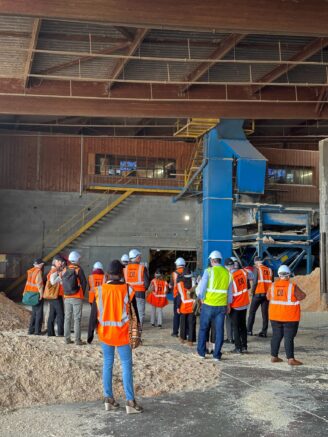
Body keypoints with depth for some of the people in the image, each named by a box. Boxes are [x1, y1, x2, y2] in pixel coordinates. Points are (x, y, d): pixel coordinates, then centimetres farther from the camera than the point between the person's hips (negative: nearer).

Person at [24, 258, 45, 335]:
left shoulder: (30, 271, 9)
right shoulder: (38, 271, -14)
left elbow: (28, 283, 9)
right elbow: (39, 283, -18)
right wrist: (41, 294, -13)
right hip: (37, 294, -8)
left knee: (34, 313, 16)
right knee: (39, 313, -2)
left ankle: (31, 330, 17)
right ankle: (37, 331, -3)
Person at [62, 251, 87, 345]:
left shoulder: (65, 270, 4)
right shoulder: (78, 270, -9)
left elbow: (63, 282, 8)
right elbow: (83, 282, -8)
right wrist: (82, 293, 6)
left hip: (67, 297, 5)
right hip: (77, 298, -5)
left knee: (67, 318, 11)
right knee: (77, 319, -2)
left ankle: (67, 338, 13)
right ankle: (77, 340, -3)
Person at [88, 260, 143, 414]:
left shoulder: (100, 290, -5)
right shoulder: (127, 290, -9)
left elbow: (93, 314, 0)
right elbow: (135, 313, 0)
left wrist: (90, 333, 9)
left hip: (105, 333, 3)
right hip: (122, 334, -2)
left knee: (107, 364, 13)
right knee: (126, 366, 2)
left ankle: (109, 399, 17)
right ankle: (130, 402, 0)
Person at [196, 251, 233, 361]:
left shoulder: (209, 271, -9)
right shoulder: (227, 273, 5)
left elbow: (202, 288, -10)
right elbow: (229, 292, 11)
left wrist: (201, 298, 7)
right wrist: (228, 304, 21)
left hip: (208, 305, -3)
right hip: (222, 306, 3)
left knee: (203, 329, 12)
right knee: (219, 330, 8)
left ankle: (201, 352, 19)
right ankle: (217, 355, 10)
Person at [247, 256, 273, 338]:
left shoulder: (257, 269, -5)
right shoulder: (269, 270, 9)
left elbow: (255, 281, -12)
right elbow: (272, 282, 9)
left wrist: (252, 291, -1)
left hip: (258, 293, -4)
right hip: (267, 294, 4)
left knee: (252, 312, 6)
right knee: (265, 313, 7)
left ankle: (249, 330, 6)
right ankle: (264, 331, 5)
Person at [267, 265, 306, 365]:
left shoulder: (273, 286, -2)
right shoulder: (292, 286, -15)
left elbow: (268, 297, 13)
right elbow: (302, 296, -3)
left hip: (275, 316, 5)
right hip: (290, 317, -5)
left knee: (276, 335, 14)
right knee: (289, 337, -2)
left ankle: (274, 356, 20)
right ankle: (290, 359, -2)